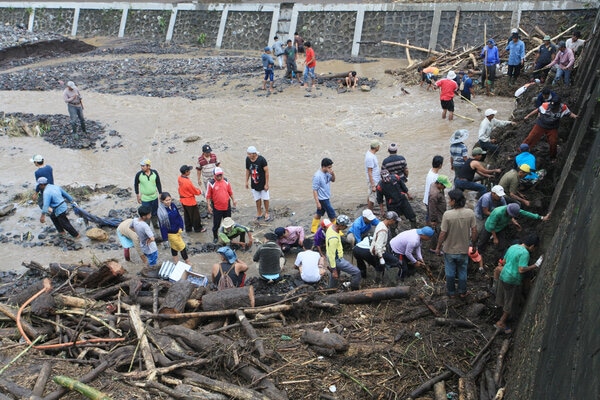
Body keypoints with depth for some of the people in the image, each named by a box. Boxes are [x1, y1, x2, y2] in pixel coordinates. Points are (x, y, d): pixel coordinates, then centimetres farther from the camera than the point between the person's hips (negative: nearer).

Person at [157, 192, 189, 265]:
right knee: (182, 246, 5)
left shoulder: (173, 205, -8)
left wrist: (180, 227, -3)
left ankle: (175, 261, 43)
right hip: (171, 233, -6)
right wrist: (165, 237, -16)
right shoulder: (162, 211, -27)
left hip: (177, 230, 6)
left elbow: (178, 216, 4)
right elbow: (162, 225, -21)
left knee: (175, 245, 24)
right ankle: (187, 261, 24)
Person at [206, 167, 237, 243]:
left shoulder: (226, 181, -1)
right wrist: (209, 205, -11)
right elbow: (208, 195, -8)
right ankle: (215, 237, 23)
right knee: (216, 223, 5)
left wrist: (233, 200, 12)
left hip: (227, 206, 4)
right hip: (217, 207, -4)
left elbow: (230, 192, 12)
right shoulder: (211, 183, -13)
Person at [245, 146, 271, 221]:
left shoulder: (261, 159, -21)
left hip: (262, 183, -4)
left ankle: (267, 213, 25)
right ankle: (259, 214, 28)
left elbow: (266, 172, -15)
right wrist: (246, 181, 10)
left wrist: (266, 184, -14)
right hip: (254, 184, 4)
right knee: (257, 199, 13)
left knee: (265, 198, 8)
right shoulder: (248, 159, -8)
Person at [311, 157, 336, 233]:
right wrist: (317, 202, -21)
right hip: (322, 199, -8)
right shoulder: (317, 176, -26)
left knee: (319, 214, 19)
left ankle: (313, 229, 32)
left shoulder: (327, 173, -3)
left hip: (326, 198, 8)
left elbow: (333, 180, 14)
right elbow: (314, 190, -22)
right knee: (332, 215, 1)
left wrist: (333, 174, -10)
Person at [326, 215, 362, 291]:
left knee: (335, 276, 29)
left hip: (338, 257, 10)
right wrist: (334, 270, -21)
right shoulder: (333, 238, -35)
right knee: (356, 272, -6)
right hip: (337, 260, -10)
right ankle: (355, 291, 10)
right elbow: (331, 254, -28)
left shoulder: (332, 226, -4)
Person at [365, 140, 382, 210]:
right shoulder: (370, 157, -26)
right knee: (372, 198, 0)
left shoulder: (370, 152, 3)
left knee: (370, 197, 18)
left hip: (376, 180, 10)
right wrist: (373, 186, -23)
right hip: (373, 181, -10)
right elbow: (369, 173, -24)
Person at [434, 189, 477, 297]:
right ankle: (462, 292, 36)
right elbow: (474, 231, -9)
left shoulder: (447, 214, -26)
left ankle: (451, 292, 35)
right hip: (463, 249, 2)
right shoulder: (470, 213, -17)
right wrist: (474, 244, 8)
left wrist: (438, 247, -4)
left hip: (449, 249, -2)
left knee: (450, 272, 19)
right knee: (462, 271, 23)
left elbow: (443, 233, -19)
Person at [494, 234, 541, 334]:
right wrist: (536, 265, -19)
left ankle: (504, 317, 41)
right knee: (511, 304, 8)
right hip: (513, 281, -8)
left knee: (504, 299, 24)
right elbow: (521, 270, -25)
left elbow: (504, 261, 15)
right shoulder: (525, 253, -20)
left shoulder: (512, 247, 6)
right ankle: (501, 323, 15)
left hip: (503, 276, 8)